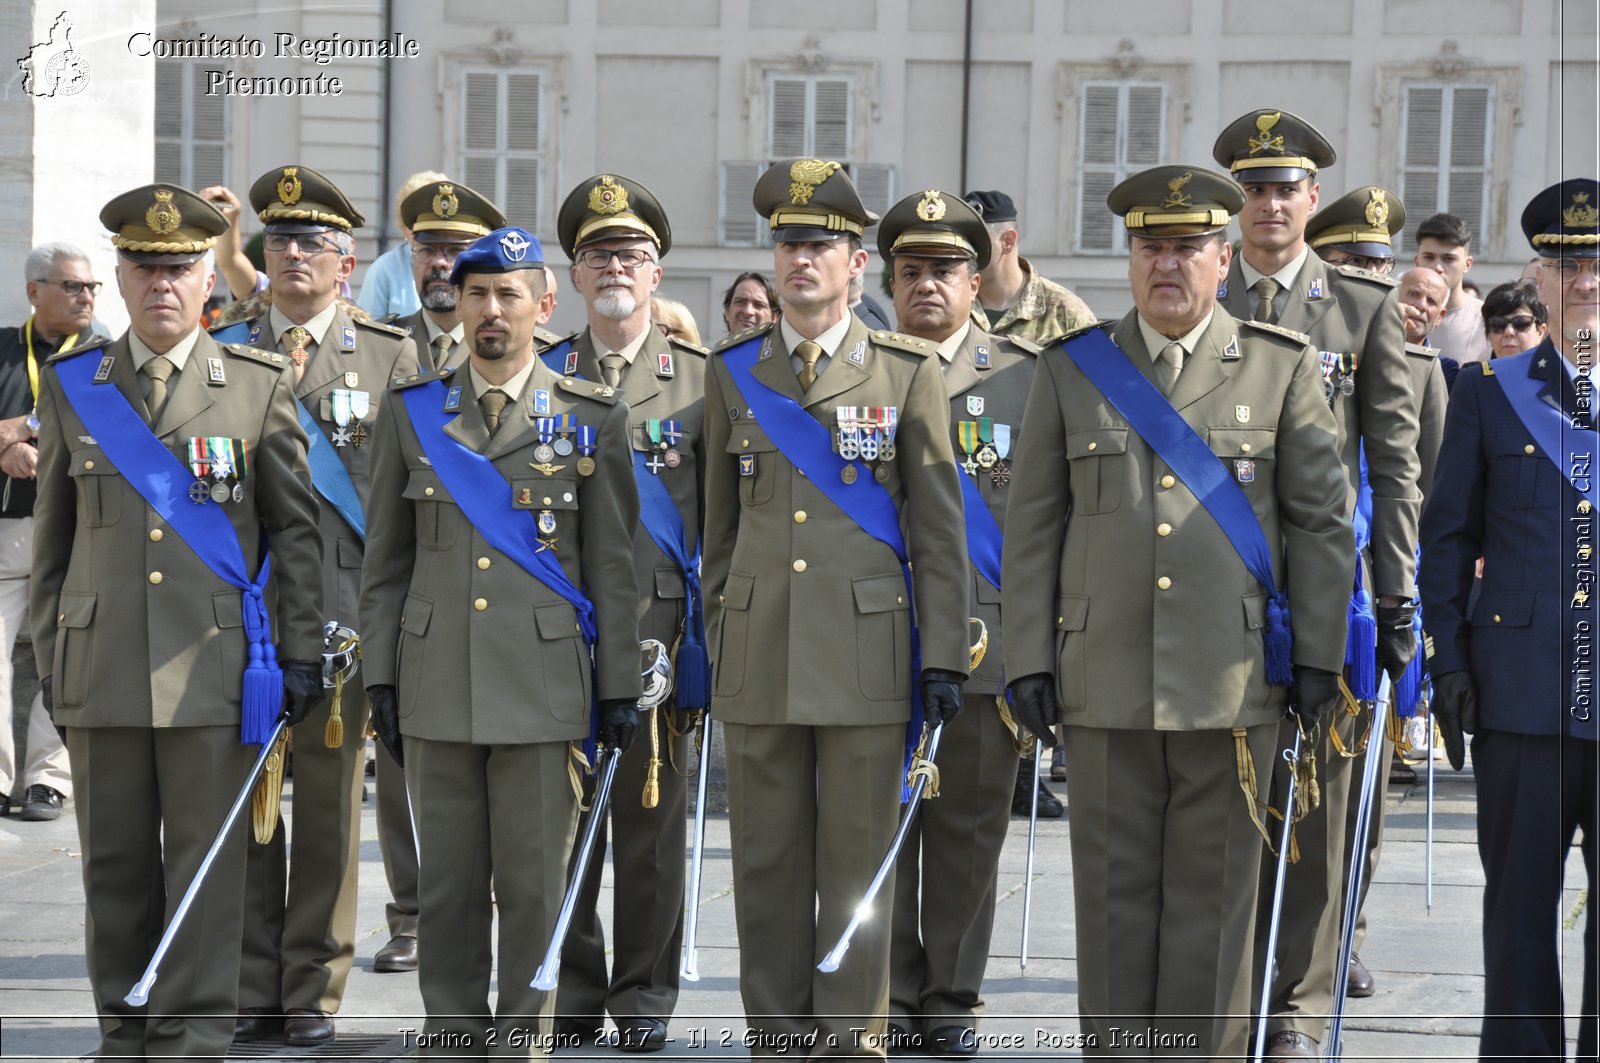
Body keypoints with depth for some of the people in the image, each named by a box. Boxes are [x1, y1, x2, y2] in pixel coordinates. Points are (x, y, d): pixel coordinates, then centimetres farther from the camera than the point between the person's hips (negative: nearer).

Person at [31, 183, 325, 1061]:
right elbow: (52, 536, 13)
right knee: (115, 865, 8)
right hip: (100, 673, 2)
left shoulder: (261, 384, 3)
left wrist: (302, 653, 0)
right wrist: (50, 659, 10)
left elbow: (296, 529, 4)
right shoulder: (73, 386, 9)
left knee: (207, 864, 0)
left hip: (215, 670, -2)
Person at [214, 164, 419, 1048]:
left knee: (329, 801, 2)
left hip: (340, 608, -1)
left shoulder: (389, 356, 7)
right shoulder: (223, 351, 11)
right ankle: (250, 990, 12)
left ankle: (313, 991, 11)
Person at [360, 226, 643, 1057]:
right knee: (448, 879, 6)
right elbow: (385, 560, 10)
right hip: (438, 685, 2)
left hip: (543, 686, -1)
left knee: (534, 880, 3)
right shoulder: (410, 411, 8)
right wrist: (380, 678, 4)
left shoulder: (591, 418, 3)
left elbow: (613, 566, 3)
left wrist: (621, 690, 0)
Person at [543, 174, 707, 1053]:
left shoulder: (700, 378, 5)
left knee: (652, 817, 4)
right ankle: (573, 993, 15)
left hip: (657, 629, -1)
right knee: (563, 818, 4)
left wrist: (719, 636, -2)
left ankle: (645, 998, 14)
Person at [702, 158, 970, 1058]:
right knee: (767, 858, 6)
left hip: (865, 652, -2)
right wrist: (717, 640, 12)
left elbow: (940, 527, 1)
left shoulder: (908, 372, 2)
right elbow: (721, 523, 14)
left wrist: (945, 656, -4)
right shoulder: (733, 373, 10)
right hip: (759, 657, 2)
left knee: (858, 856, 2)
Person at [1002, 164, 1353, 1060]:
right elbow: (1033, 531, 7)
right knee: (1114, 891, 6)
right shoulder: (1072, 372, 7)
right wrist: (1029, 662, 1)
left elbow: (1323, 521, 4)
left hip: (1234, 683, -1)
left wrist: (1319, 655, 0)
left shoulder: (1282, 367, 4)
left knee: (1215, 895, 5)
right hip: (1107, 683, 1)